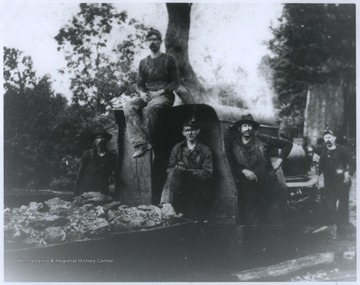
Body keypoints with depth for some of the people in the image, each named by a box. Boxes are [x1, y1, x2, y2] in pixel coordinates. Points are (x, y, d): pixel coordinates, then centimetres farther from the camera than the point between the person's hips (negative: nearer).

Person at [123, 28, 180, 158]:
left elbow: (175, 82, 2)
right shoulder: (143, 62, 19)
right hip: (147, 96, 4)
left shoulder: (169, 59, 7)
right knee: (128, 107, -28)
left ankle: (148, 141, -28)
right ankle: (140, 144, -37)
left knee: (150, 108, -39)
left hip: (164, 96, -4)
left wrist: (160, 92, -13)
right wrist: (142, 93, -5)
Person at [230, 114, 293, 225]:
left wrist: (279, 160, 3)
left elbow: (287, 144, 11)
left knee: (274, 218, 2)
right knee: (251, 220, 0)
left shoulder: (262, 140, 3)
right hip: (248, 189, 0)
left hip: (269, 186, 0)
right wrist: (243, 171, -11)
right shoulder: (234, 145, 5)